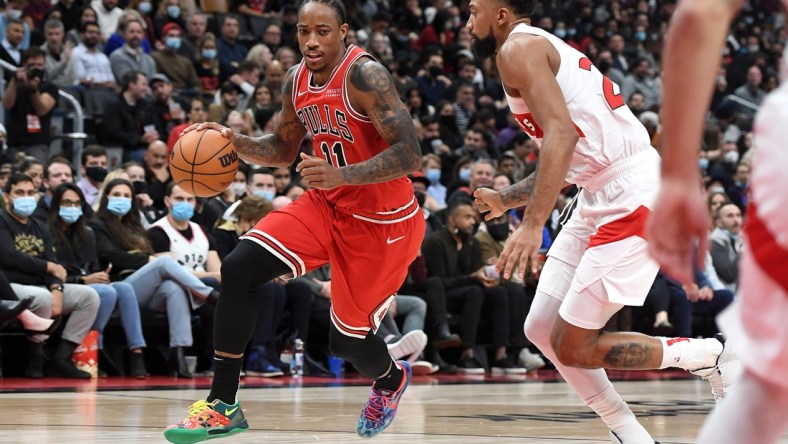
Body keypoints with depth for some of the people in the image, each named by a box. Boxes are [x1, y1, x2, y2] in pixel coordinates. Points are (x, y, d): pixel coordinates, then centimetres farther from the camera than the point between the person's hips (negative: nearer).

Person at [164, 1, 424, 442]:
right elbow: (284, 148, 16)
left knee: (347, 339, 4)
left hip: (380, 222, -6)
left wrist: (341, 175, -40)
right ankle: (223, 406, -9)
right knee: (239, 268, -15)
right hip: (326, 205, 6)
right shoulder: (297, 81, 0)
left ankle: (391, 379, 44)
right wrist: (235, 141, -4)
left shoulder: (364, 75, -23)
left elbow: (410, 155, -27)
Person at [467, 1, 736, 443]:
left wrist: (533, 224, -29)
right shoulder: (545, 48, 24)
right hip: (601, 199, 10)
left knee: (573, 347, -6)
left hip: (633, 198, -10)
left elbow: (562, 134, -23)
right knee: (542, 330, 10)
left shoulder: (518, 48, -7)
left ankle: (713, 356, 5)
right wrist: (505, 199, 39)